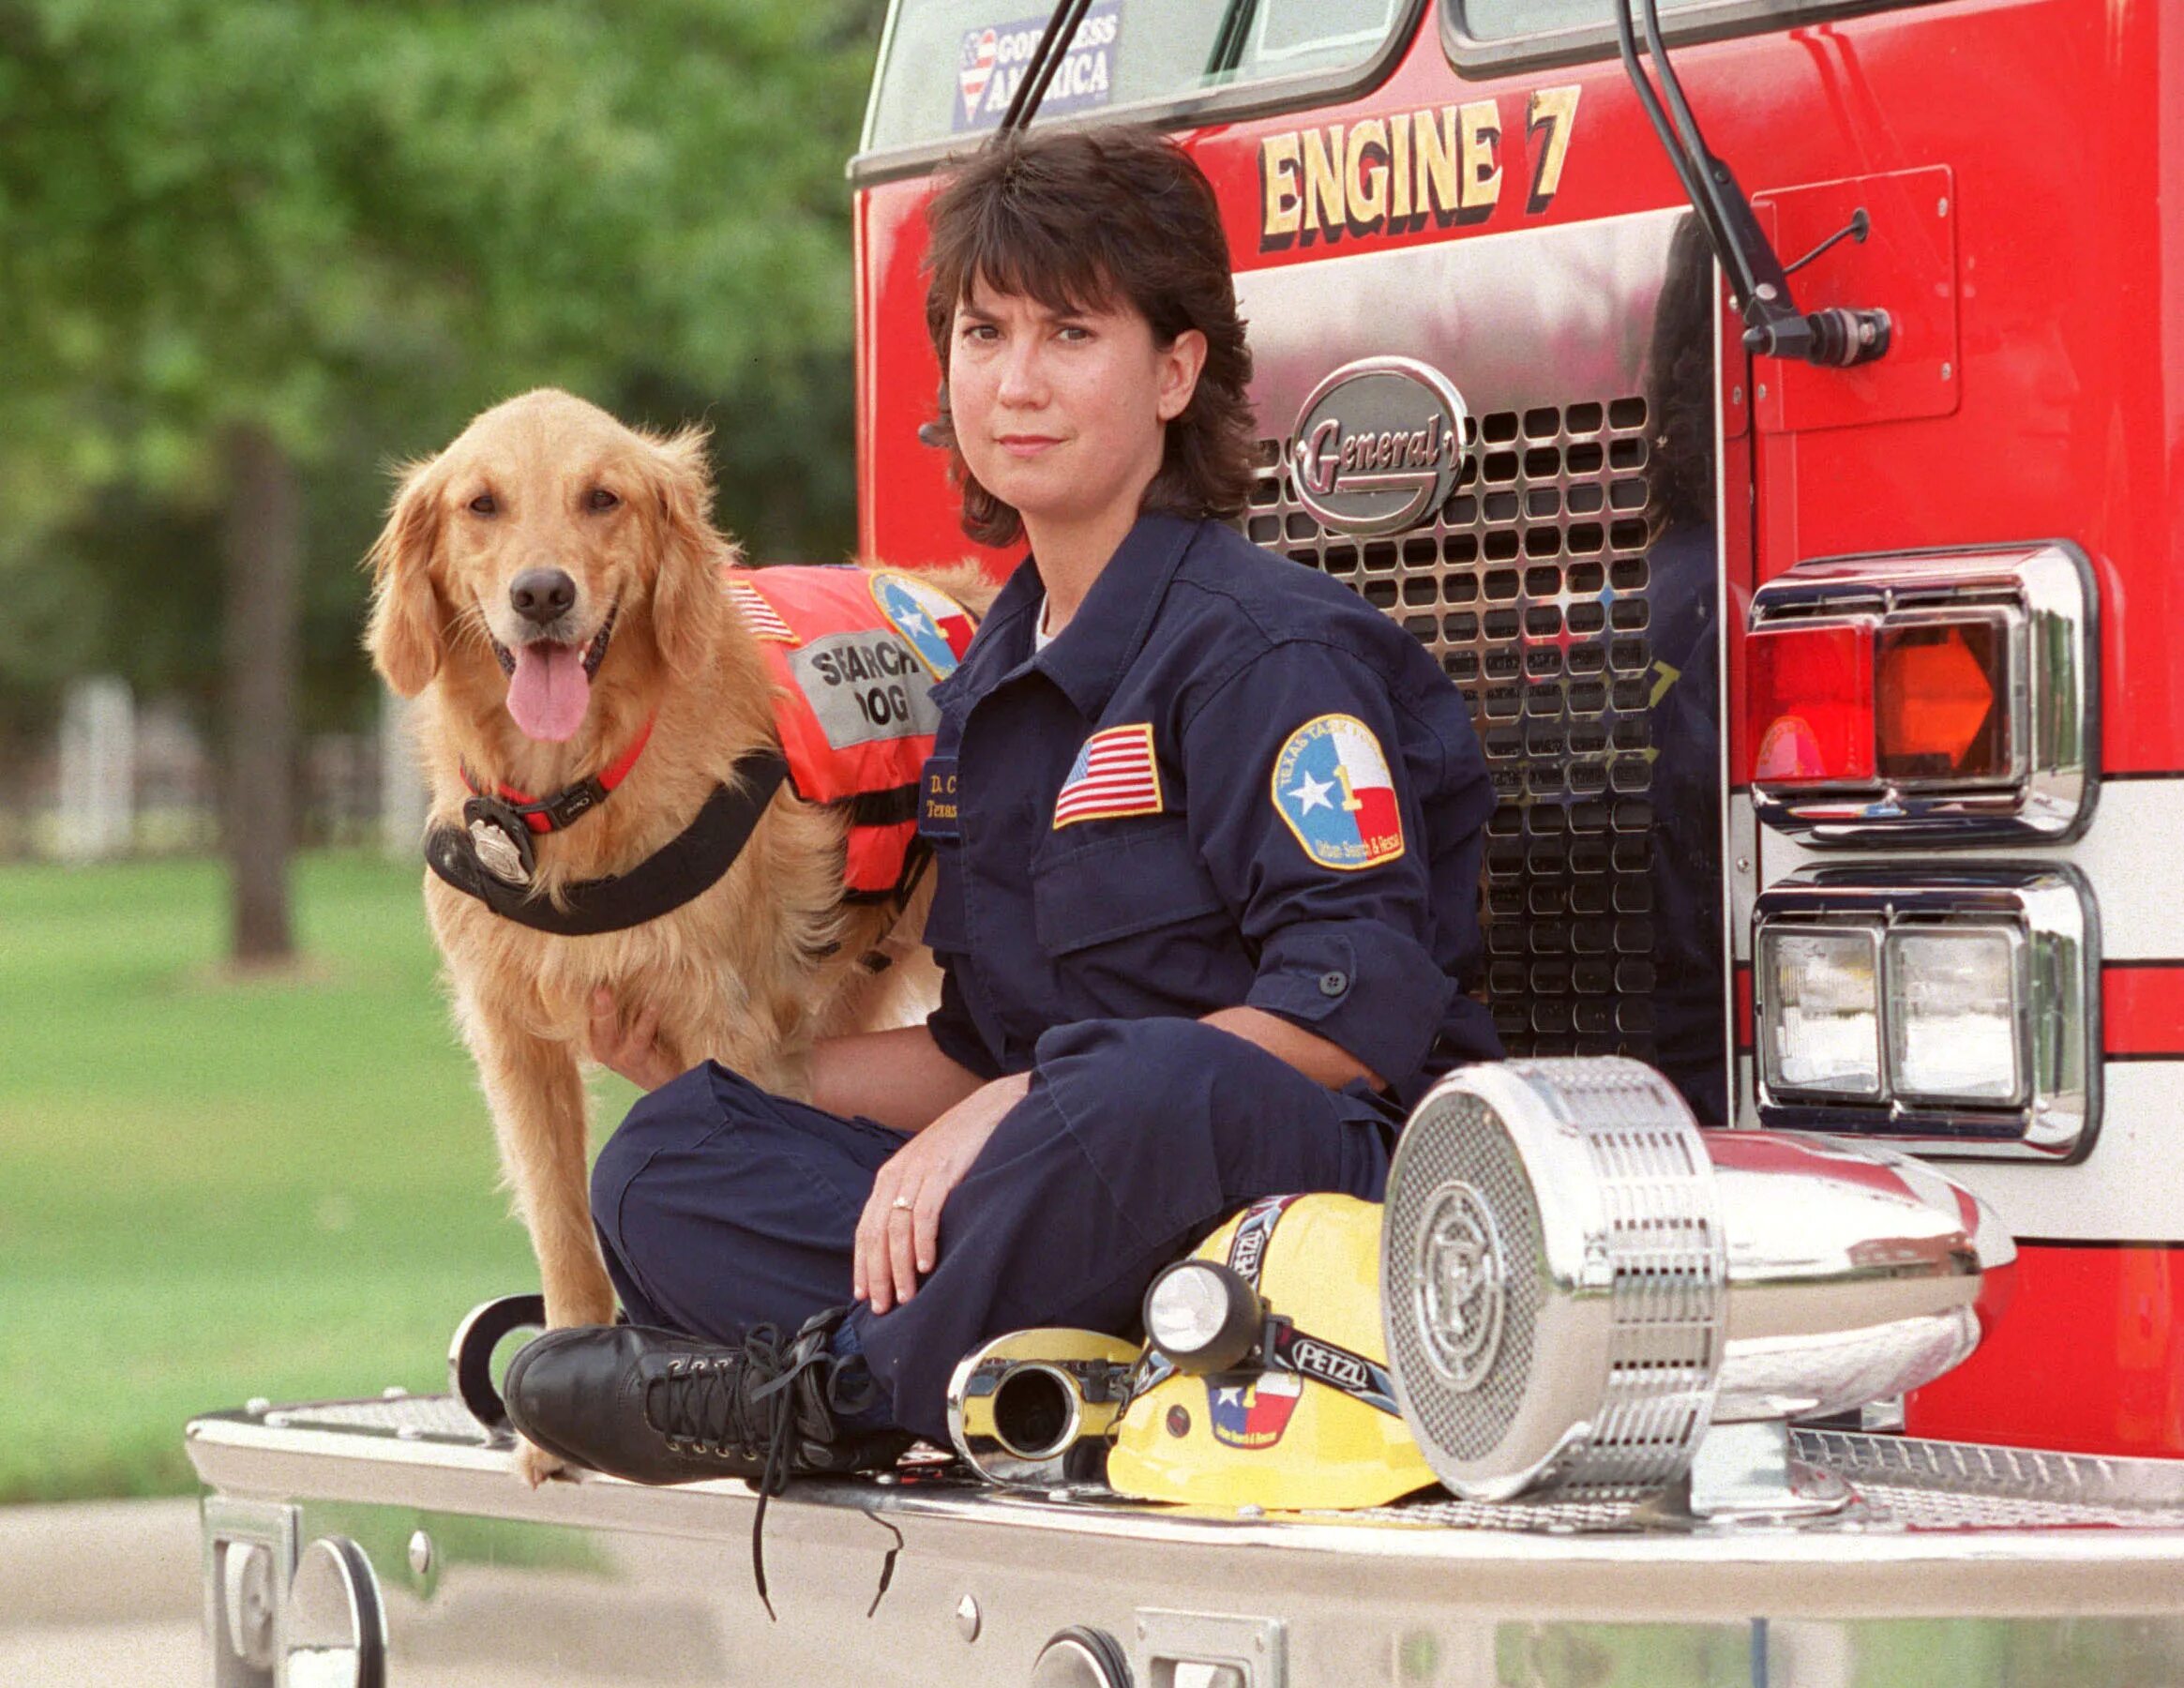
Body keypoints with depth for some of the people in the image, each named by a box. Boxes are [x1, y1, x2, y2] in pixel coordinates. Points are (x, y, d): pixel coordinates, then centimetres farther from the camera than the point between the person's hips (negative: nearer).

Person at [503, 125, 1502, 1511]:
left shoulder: (1268, 645, -7)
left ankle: (831, 1391, -21)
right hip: (1073, 1219, 8)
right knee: (671, 1159, -5)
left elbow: (1358, 1009, -17)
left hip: (1322, 1186, -8)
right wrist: (727, 1059, 15)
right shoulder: (994, 688, 19)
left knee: (1160, 1089, -42)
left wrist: (1020, 1110, -20)